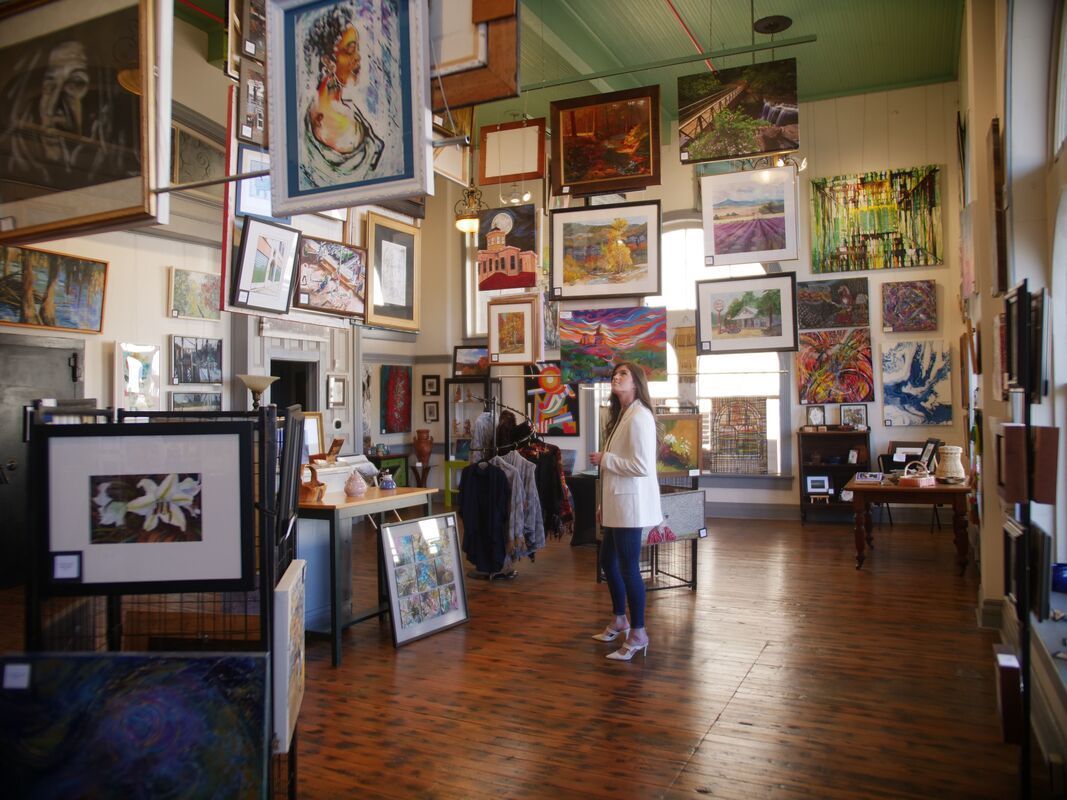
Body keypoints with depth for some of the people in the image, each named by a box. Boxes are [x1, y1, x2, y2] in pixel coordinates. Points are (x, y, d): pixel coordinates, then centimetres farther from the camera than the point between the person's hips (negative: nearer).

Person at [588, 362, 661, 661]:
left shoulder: (639, 417, -15)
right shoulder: (622, 415, 15)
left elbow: (642, 466, -23)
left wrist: (604, 459, -14)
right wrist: (604, 503, 17)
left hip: (631, 503, -10)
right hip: (618, 503, 10)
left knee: (629, 568, -2)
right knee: (608, 561, 20)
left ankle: (638, 635, 11)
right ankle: (619, 621, 37)